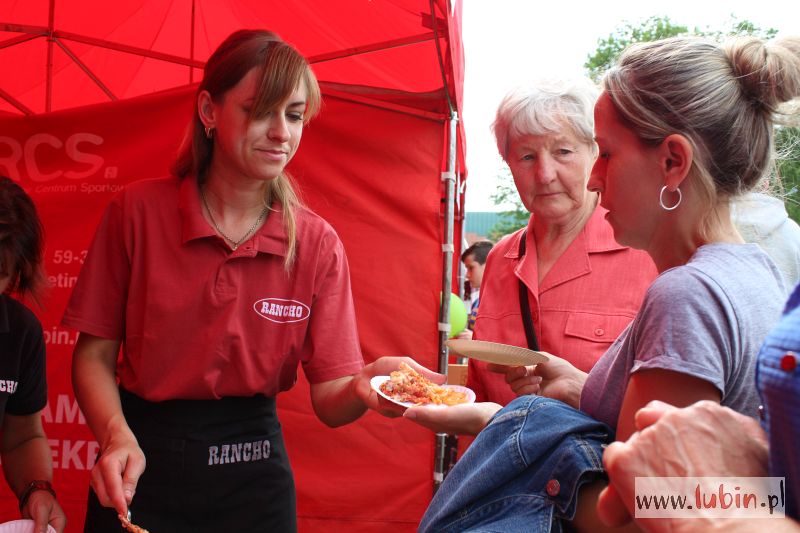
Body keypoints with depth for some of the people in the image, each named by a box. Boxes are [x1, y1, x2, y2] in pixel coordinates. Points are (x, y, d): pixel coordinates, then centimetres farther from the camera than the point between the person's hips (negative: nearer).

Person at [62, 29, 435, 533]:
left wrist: (363, 387, -29)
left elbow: (328, 399, -8)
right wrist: (117, 435, -23)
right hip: (142, 463, -1)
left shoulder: (318, 245, -7)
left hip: (255, 472, 2)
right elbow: (95, 354, -5)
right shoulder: (139, 211, -10)